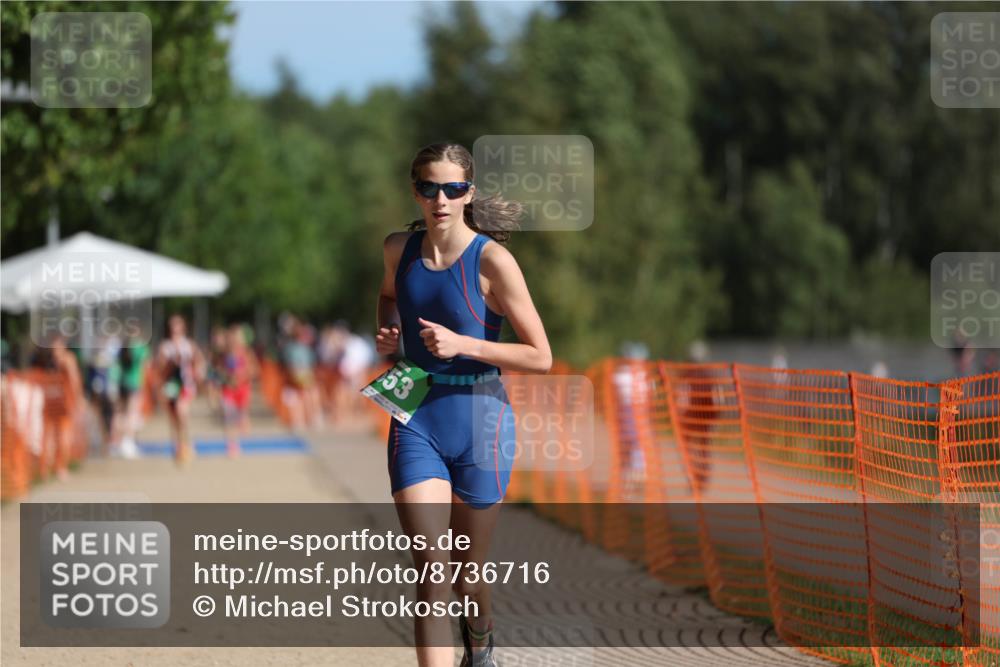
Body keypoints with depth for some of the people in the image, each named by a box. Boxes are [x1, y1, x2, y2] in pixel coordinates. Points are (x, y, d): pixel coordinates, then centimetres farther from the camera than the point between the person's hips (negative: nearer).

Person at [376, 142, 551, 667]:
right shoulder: (399, 249, 1)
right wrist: (388, 332, 6)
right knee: (431, 573, -13)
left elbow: (540, 358, -11)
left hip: (479, 422, -2)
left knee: (466, 575, 14)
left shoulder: (491, 260, -12)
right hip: (417, 423, 2)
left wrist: (462, 345, -20)